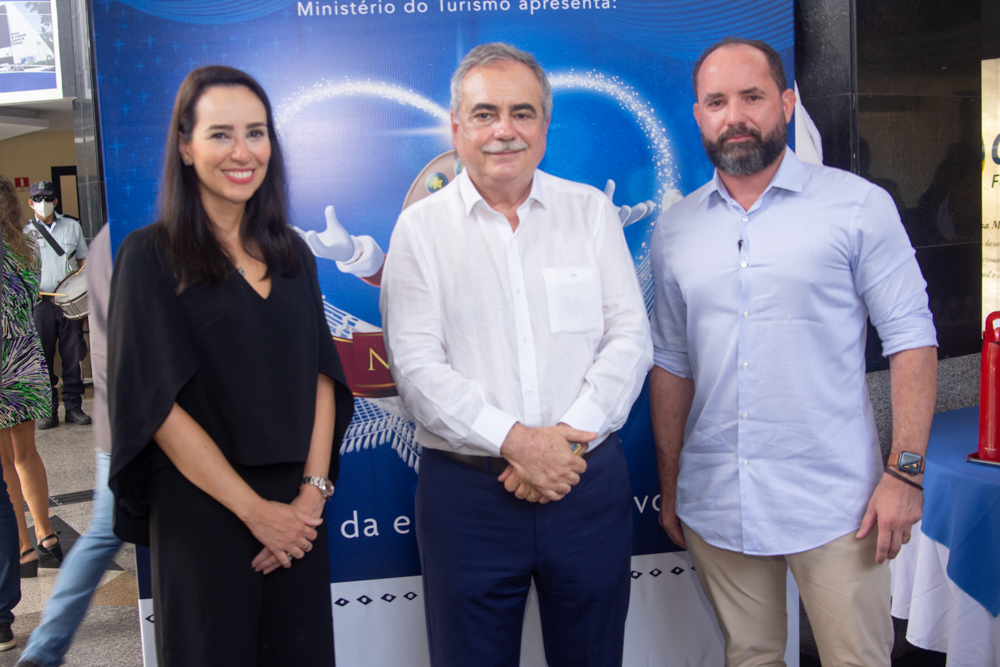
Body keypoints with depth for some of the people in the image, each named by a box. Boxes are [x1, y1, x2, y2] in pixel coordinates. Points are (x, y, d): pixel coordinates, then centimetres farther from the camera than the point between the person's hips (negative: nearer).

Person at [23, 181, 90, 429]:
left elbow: (83, 259, 15)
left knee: (72, 356, 2)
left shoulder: (72, 226, 11)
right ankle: (48, 410, 10)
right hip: (40, 302, -1)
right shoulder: (24, 232, 7)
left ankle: (74, 406, 11)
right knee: (43, 358, 1)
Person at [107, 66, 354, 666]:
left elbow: (321, 375, 6)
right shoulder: (151, 255, -6)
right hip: (203, 512, -4)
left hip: (298, 511, 4)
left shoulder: (292, 254, 9)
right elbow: (158, 403, -11)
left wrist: (313, 490, -6)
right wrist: (254, 509, -12)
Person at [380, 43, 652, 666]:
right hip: (466, 492, -1)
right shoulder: (421, 228, 2)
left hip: (589, 482, 2)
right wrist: (512, 441, -17)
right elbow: (416, 363, -6)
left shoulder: (592, 210, 6)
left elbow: (630, 338, 0)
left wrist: (566, 436, -13)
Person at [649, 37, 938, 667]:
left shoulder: (858, 204, -3)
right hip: (714, 505, 3)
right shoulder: (674, 229, 7)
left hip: (833, 501, -3)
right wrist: (669, 488, 12)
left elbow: (911, 336, -4)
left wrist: (906, 469, -12)